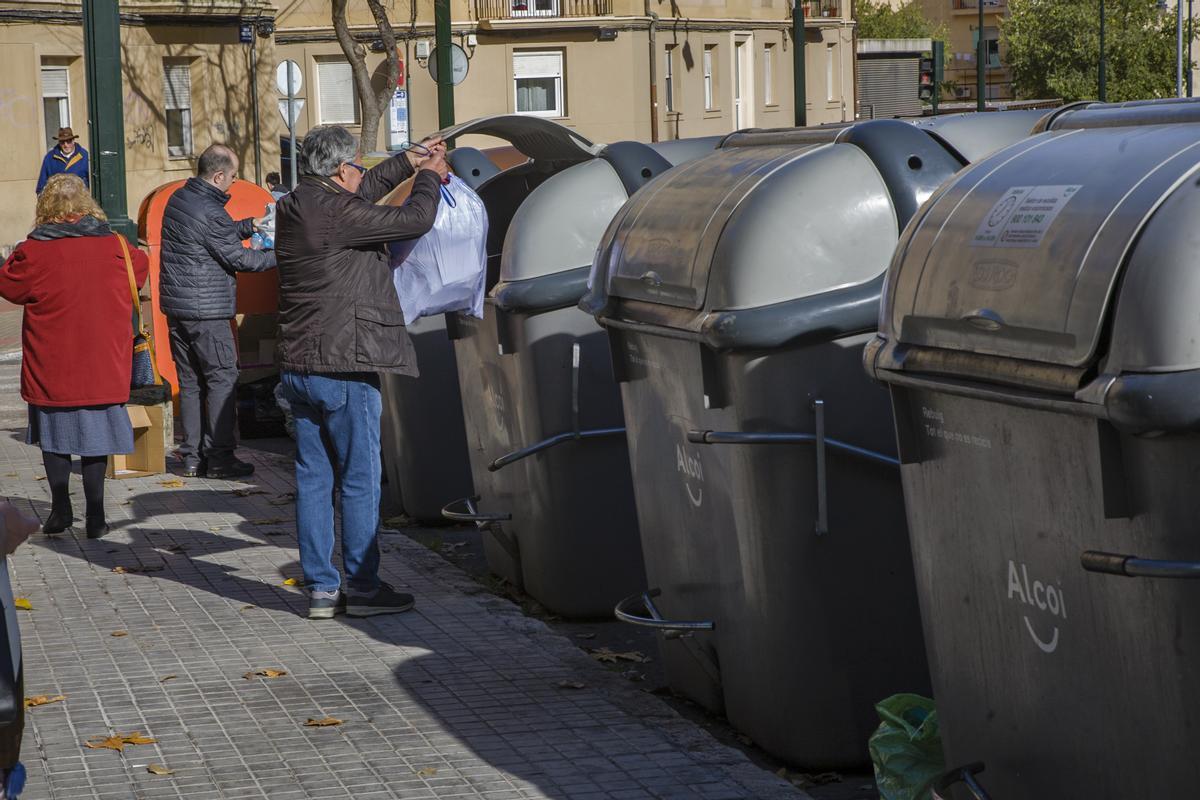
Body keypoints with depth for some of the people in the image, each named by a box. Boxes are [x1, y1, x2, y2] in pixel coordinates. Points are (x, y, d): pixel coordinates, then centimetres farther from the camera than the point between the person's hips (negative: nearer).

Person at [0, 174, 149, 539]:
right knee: (95, 438, 8)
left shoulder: (35, 252, -12)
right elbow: (141, 268, 17)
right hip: (103, 368, 2)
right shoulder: (115, 247, -2)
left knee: (53, 436, 14)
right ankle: (95, 516, 8)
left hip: (51, 368, -2)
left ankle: (61, 509, 16)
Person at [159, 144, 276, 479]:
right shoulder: (211, 213, -18)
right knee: (222, 379, -2)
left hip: (175, 305, 9)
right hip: (206, 309, -9)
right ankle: (219, 457, -1)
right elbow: (239, 259, -11)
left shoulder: (178, 199, 10)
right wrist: (276, 255, 1)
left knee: (190, 381, 12)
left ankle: (192, 457, 14)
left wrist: (249, 225, 21)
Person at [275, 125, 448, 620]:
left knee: (313, 478, 10)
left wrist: (410, 161, 30)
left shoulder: (293, 209, 10)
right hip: (344, 367, -9)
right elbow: (414, 220, -11)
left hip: (297, 369, 9)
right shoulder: (338, 212, -16)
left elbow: (365, 190, 25)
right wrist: (429, 176, 8)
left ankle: (320, 588, 14)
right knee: (360, 480, 1)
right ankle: (363, 587, 6)